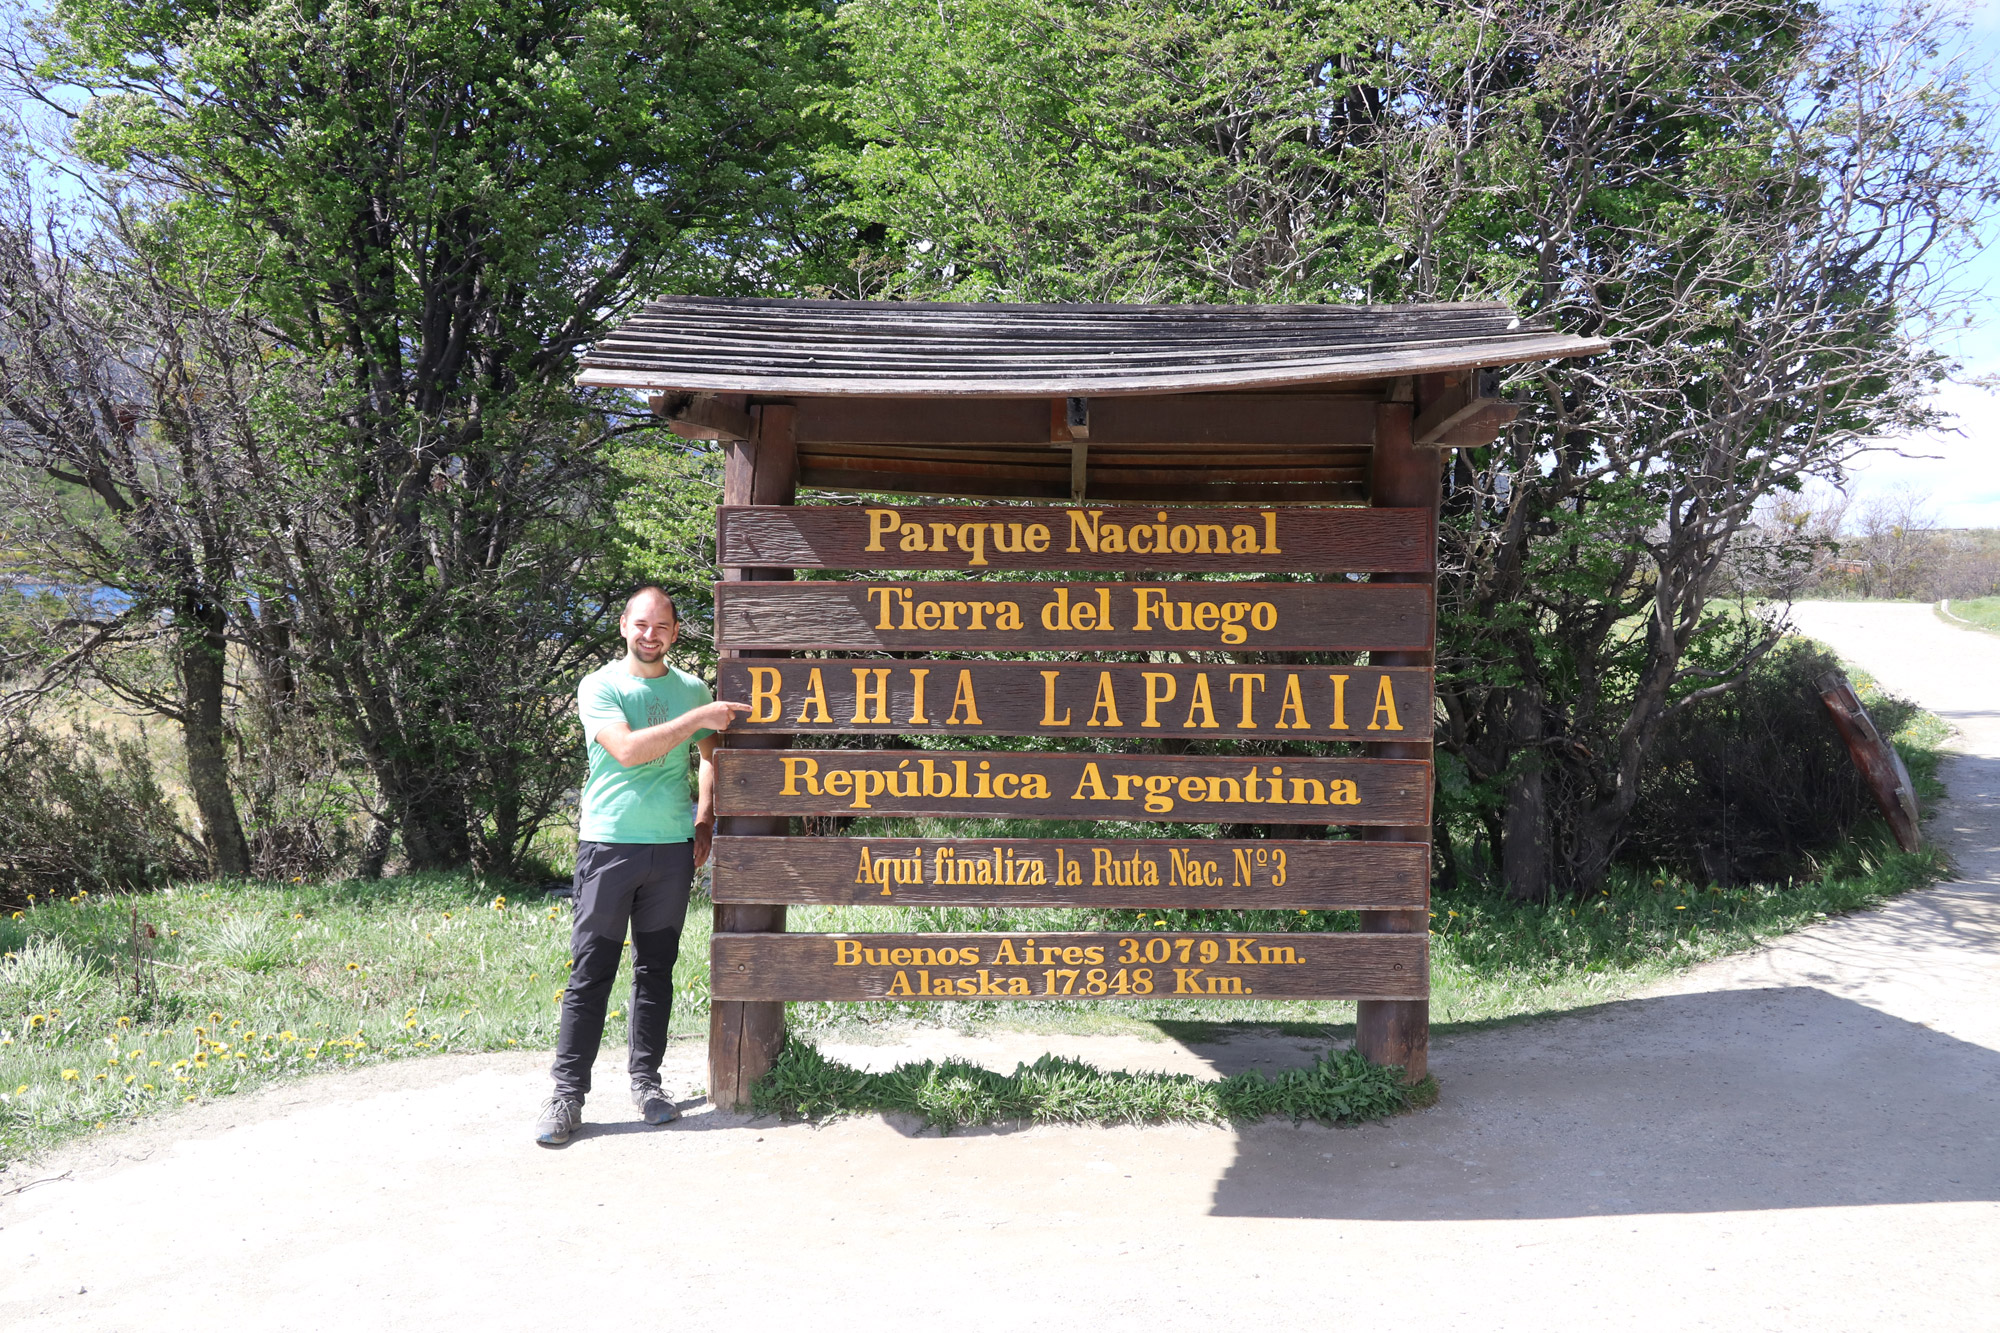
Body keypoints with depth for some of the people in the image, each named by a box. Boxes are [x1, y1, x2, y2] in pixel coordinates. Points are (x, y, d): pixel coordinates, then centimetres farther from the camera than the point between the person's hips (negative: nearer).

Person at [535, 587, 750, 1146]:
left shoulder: (692, 689, 10)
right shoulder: (599, 686, -2)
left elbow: (712, 755, 22)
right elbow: (628, 750, -17)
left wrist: (704, 820, 11)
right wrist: (698, 718, -18)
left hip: (673, 848, 3)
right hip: (608, 844, -3)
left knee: (656, 968, 9)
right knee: (591, 972, -2)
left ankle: (645, 1079, 19)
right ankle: (568, 1093, 3)